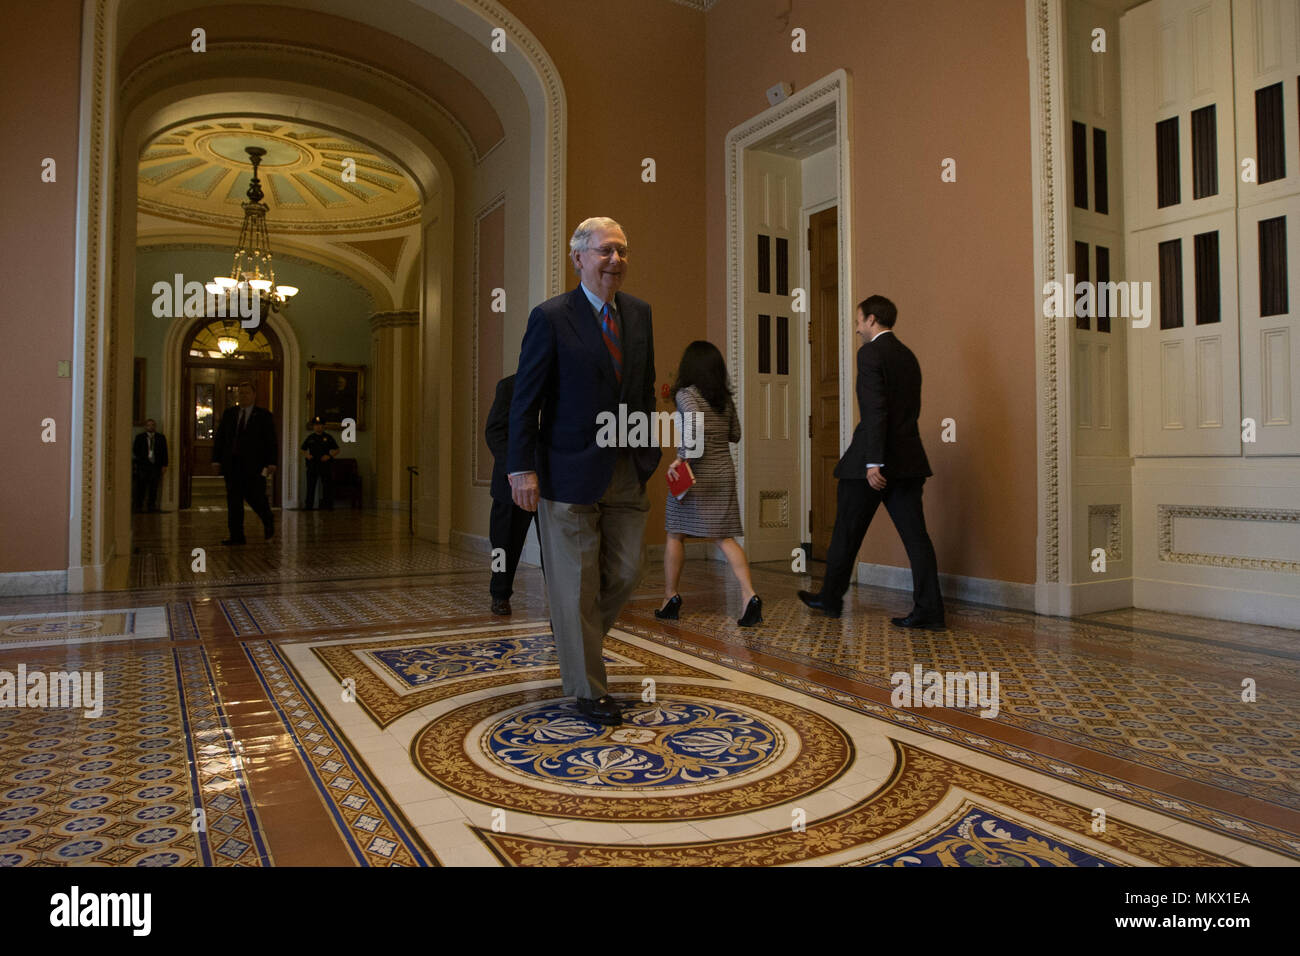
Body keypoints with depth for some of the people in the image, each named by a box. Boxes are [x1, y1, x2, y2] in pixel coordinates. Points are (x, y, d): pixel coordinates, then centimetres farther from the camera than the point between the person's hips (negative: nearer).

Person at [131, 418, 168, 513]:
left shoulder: (161, 438, 11)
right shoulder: (139, 437, 9)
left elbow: (164, 452, 8)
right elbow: (135, 450, 5)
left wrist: (164, 465, 1)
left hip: (156, 466, 1)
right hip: (143, 466, -1)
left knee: (154, 487, 1)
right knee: (141, 487, -1)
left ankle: (151, 505, 7)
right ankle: (139, 506, 5)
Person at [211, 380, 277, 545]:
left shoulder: (264, 416, 4)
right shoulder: (229, 414, 13)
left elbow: (271, 441, -1)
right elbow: (219, 437, 13)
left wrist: (271, 463, -10)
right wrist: (216, 459, 3)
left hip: (253, 464, -4)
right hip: (232, 463, 4)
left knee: (255, 496, -5)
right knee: (233, 499, 2)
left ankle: (268, 521, 25)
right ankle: (236, 536, 6)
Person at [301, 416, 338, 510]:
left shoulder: (328, 437, 4)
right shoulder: (310, 438, 10)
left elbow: (337, 450, 4)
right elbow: (303, 449, 20)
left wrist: (329, 456, -12)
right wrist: (307, 455, 0)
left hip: (325, 464, -2)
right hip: (312, 464, 2)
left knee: (327, 486, -1)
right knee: (310, 486, 4)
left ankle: (328, 505, 4)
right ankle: (308, 505, 8)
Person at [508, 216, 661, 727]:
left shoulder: (639, 313, 10)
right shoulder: (551, 317, -7)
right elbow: (525, 398, -8)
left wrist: (651, 450, 9)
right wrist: (522, 467, -13)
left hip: (627, 471, 6)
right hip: (571, 471, -5)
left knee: (626, 573, 10)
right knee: (576, 582, 4)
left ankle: (576, 631, 39)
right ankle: (589, 689, 19)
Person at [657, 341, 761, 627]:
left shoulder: (686, 393, -7)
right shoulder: (725, 398, 10)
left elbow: (694, 420, -26)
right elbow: (735, 434, 18)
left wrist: (680, 457, -23)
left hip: (695, 473, -5)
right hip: (724, 472, 5)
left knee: (675, 534, 10)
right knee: (725, 537, 3)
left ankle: (670, 598, 17)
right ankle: (749, 595, -12)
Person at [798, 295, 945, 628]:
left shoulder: (870, 353, -9)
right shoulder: (908, 356, 17)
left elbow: (875, 411, -19)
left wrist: (873, 462, -22)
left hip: (874, 459, -7)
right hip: (908, 459, 7)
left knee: (847, 532, 8)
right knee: (914, 534, 4)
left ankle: (831, 598, 23)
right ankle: (929, 610, 1)